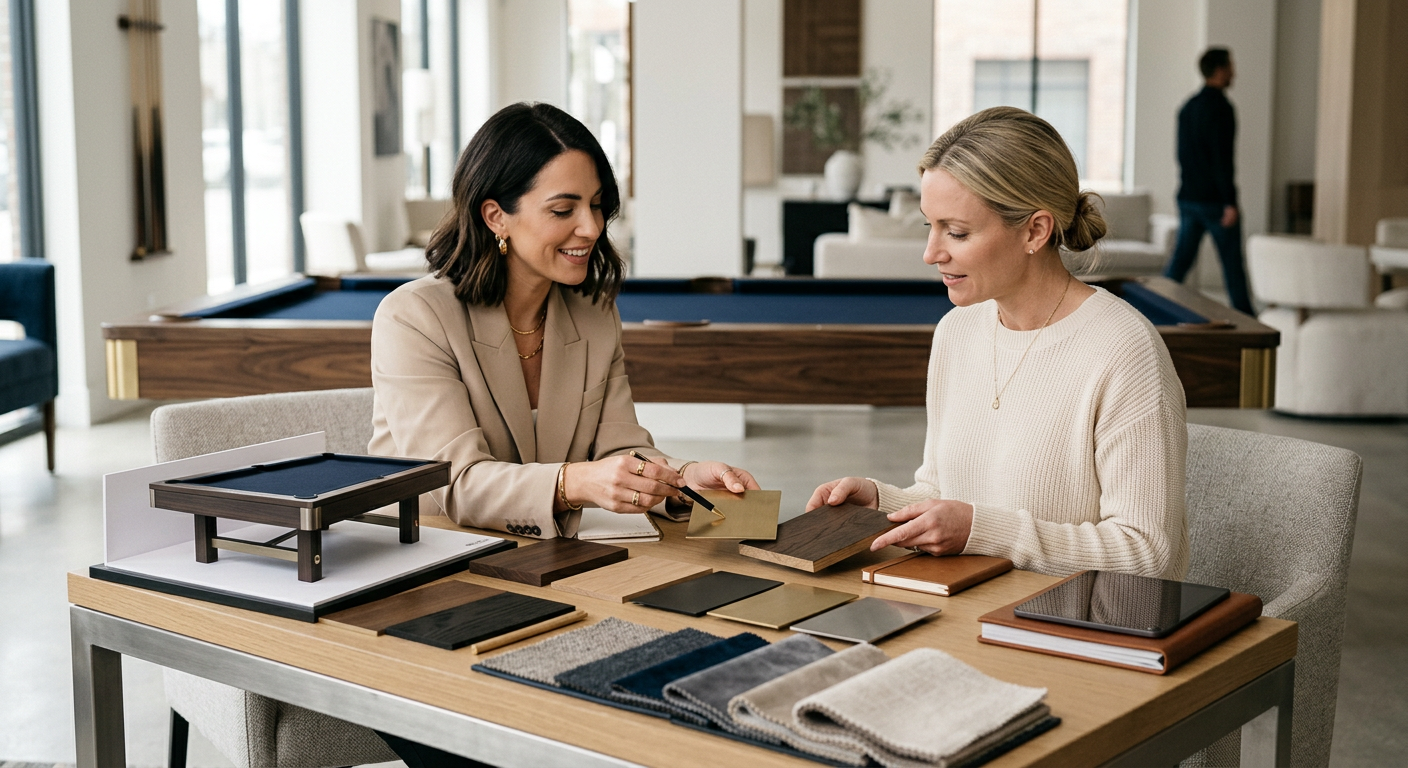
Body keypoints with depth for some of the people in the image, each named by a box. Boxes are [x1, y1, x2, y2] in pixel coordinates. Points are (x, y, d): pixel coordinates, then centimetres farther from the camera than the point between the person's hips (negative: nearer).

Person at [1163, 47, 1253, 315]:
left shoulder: (1187, 107, 13)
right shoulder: (1221, 107, -13)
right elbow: (1222, 158, -19)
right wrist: (1230, 202, -20)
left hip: (1187, 198, 8)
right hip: (1214, 200, -8)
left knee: (1180, 259, 8)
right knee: (1232, 263, 2)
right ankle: (1244, 315, 9)